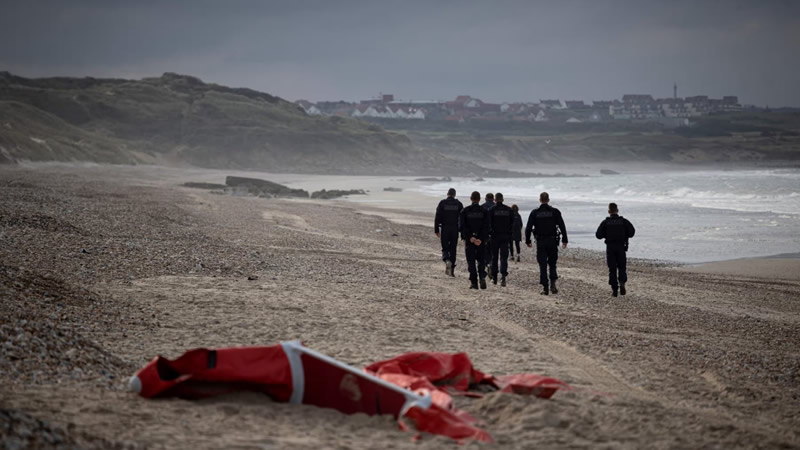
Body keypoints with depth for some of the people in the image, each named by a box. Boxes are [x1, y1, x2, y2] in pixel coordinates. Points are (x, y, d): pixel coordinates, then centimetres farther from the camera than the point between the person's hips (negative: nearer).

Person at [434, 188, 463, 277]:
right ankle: (452, 270, 7)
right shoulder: (458, 204, 2)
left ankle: (447, 260, -25)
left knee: (445, 248, 6)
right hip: (455, 229, 1)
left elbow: (437, 218, -4)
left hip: (444, 229, -1)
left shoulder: (442, 203, -1)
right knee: (453, 249, 9)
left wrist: (436, 230, 0)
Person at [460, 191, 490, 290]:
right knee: (481, 260, 10)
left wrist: (469, 238, -11)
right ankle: (482, 277, -13)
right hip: (482, 240, 0)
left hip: (469, 240, 0)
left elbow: (462, 226, -8)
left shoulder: (464, 211, 0)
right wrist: (481, 239, -11)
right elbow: (486, 227, -7)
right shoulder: (484, 211, 0)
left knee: (471, 262, 5)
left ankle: (473, 282, 0)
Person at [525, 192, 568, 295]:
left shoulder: (534, 213, -1)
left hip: (540, 242, 0)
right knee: (552, 264, 13)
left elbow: (528, 228, -2)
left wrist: (527, 241, 7)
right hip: (552, 241, 0)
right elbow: (562, 227, -3)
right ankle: (553, 284, -4)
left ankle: (545, 288, -1)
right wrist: (564, 240, 2)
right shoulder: (555, 212, -1)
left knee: (542, 265, 3)